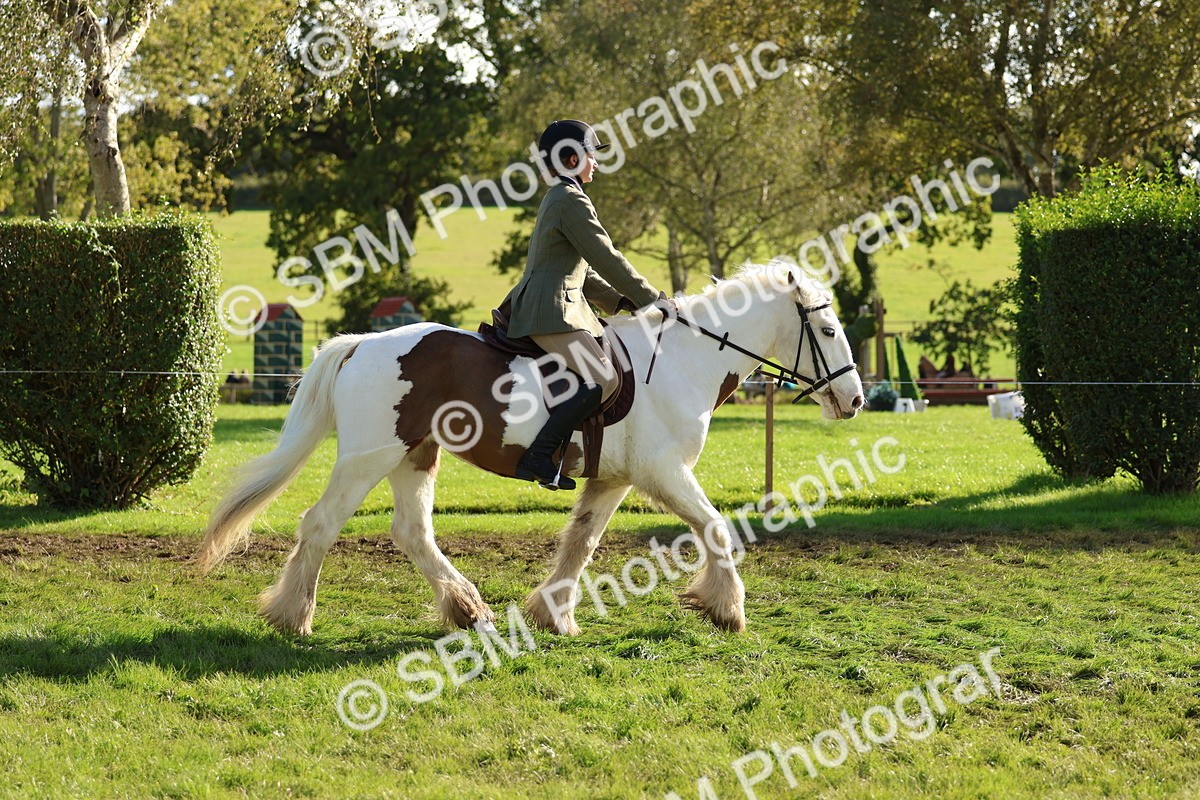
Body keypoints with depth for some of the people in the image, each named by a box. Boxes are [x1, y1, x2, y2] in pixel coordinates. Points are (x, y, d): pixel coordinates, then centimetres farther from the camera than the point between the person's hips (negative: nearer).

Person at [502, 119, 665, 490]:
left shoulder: (556, 199, 22)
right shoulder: (572, 202, -11)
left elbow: (584, 271, 24)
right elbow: (606, 261, -13)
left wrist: (620, 302, 13)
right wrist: (653, 301, -5)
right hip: (551, 312, -11)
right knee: (603, 380, -22)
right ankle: (537, 456, -26)